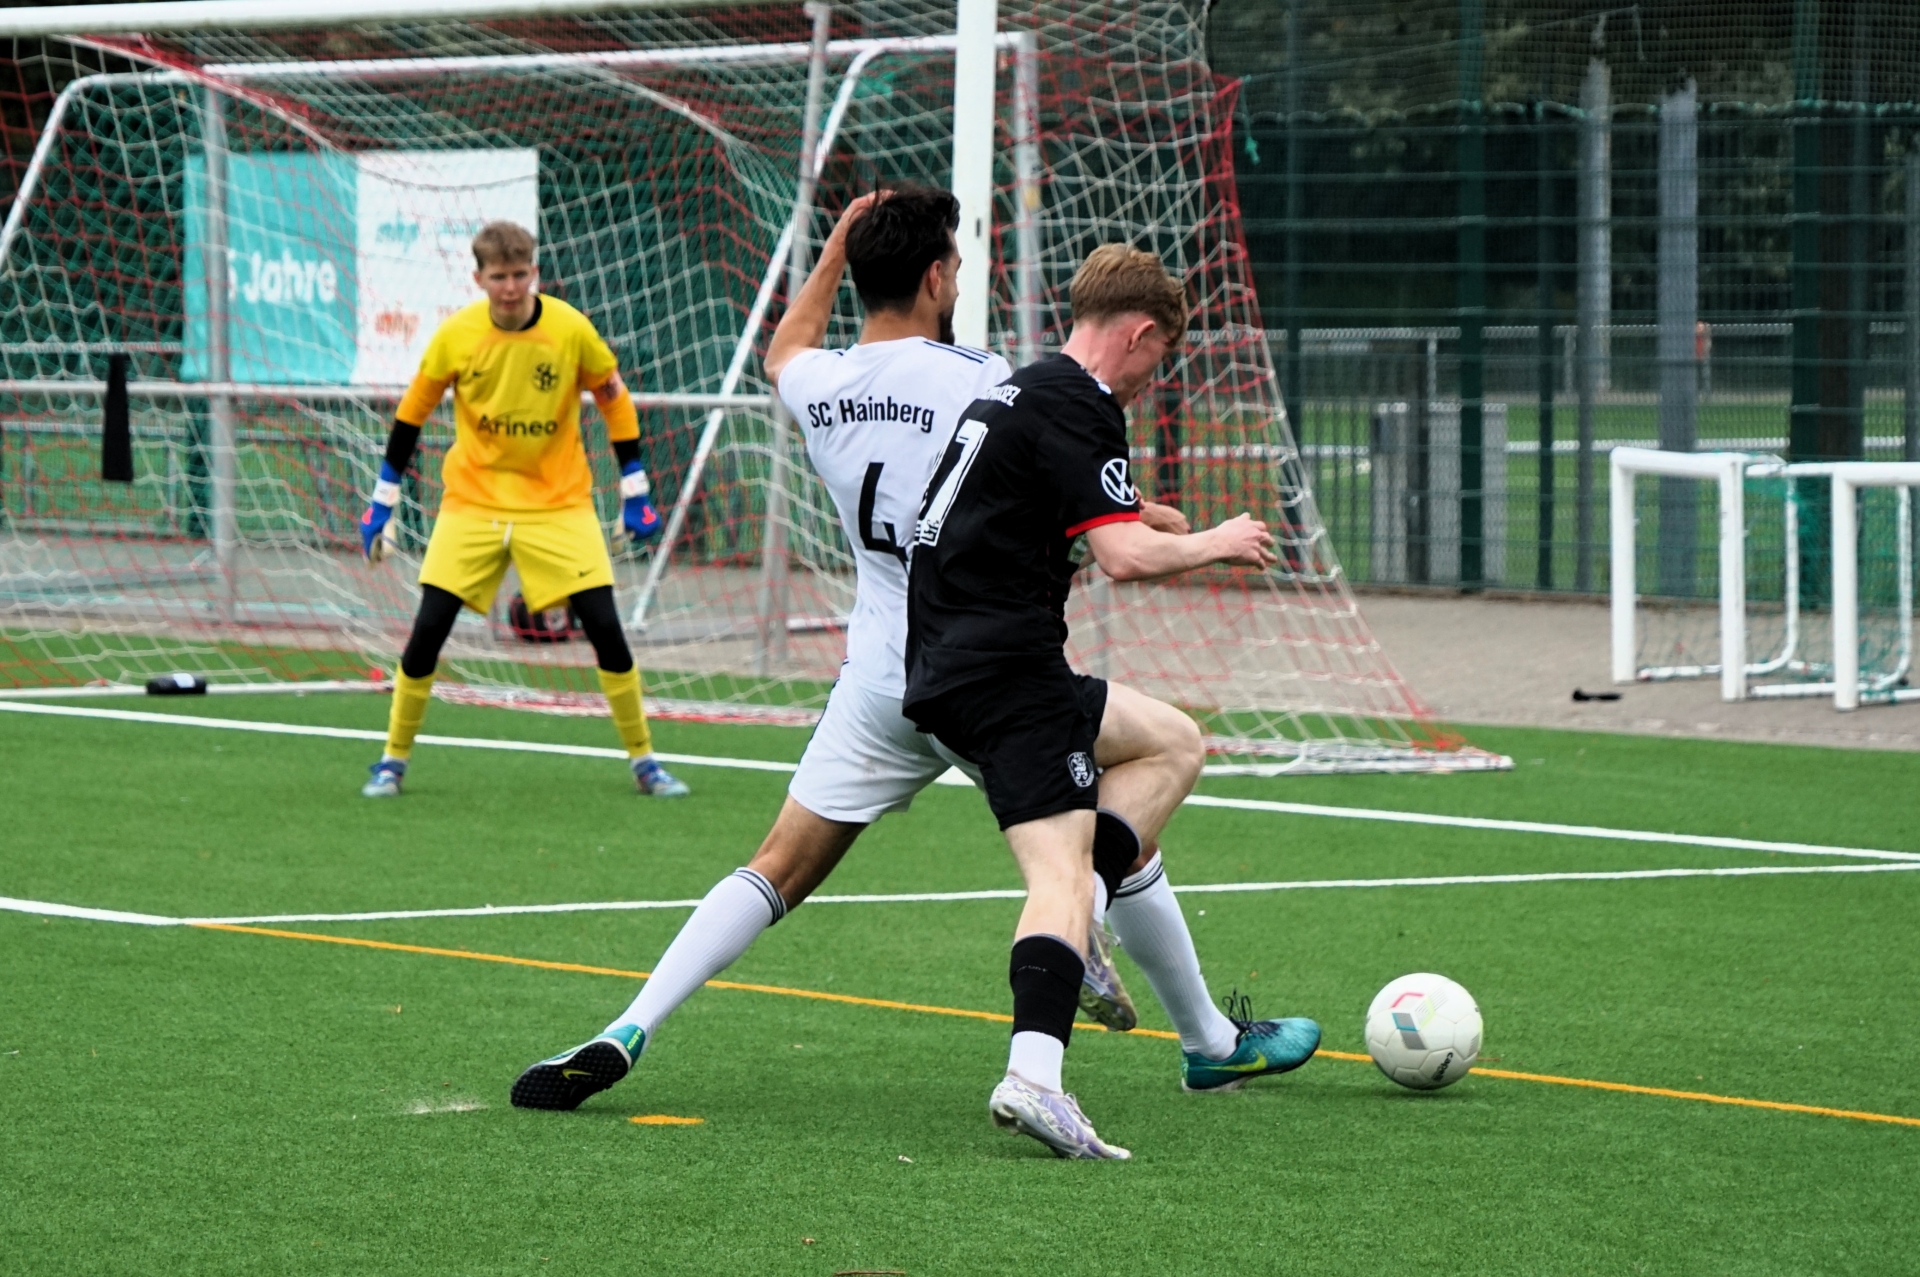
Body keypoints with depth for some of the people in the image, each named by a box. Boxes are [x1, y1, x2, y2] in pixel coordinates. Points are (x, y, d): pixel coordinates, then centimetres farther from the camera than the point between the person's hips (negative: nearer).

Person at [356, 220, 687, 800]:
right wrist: (383, 501, 5)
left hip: (558, 502, 0)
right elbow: (412, 412, 3)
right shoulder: (455, 335, -10)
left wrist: (635, 490, 4)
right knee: (428, 630, -8)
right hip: (472, 501, 0)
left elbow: (615, 399, 3)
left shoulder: (571, 329, -12)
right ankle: (392, 760, 9)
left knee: (605, 626, -9)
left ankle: (644, 761, 6)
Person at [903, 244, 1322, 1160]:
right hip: (1006, 670, -10)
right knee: (1061, 870, -9)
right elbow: (1125, 555, -19)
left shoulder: (1020, 391, 20)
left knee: (1172, 744, 18)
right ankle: (1032, 1076, -27)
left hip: (947, 665, 10)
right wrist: (1216, 544, -1)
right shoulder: (1077, 406, -11)